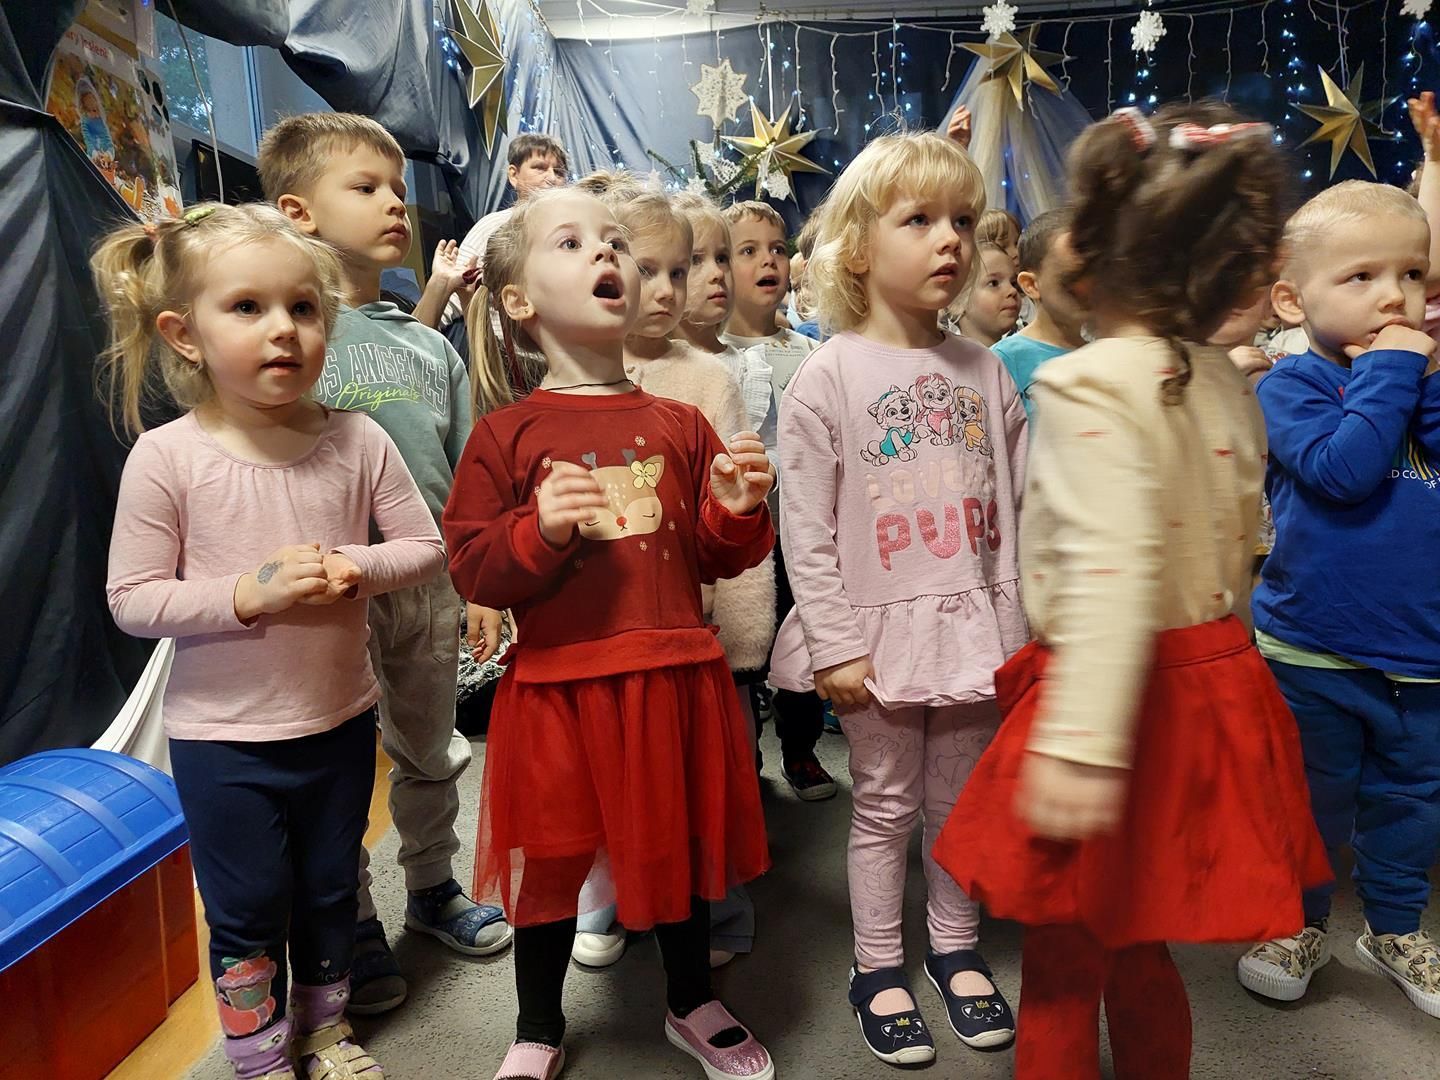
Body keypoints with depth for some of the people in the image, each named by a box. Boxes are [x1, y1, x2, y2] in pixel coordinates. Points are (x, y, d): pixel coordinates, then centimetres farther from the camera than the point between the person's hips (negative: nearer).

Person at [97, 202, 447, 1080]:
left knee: (331, 893, 21)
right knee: (247, 909, 14)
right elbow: (132, 600, -12)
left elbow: (427, 545, -1)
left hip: (340, 719, 3)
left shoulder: (357, 442, -8)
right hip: (221, 735, -2)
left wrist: (359, 568, -20)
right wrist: (246, 593, -25)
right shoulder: (166, 457, -14)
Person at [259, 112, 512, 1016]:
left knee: (431, 749, 18)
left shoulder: (430, 345, 7)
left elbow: (466, 474, 9)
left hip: (432, 582, 4)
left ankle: (433, 886, 39)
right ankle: (353, 924, 29)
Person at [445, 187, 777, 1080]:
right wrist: (540, 530, -22)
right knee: (549, 861, 14)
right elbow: (471, 568, -5)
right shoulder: (507, 435, -3)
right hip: (558, 687, -2)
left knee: (682, 847, 19)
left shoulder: (681, 426, 5)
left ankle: (693, 1005, 45)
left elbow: (713, 558, 9)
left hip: (676, 678, 3)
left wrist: (738, 509, -11)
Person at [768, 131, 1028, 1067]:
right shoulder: (826, 378, -8)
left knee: (964, 796, 16)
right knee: (887, 803, 10)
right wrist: (836, 644, -13)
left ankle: (957, 947, 37)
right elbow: (806, 532, -10)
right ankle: (879, 967, 29)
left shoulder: (983, 370, 5)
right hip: (882, 628, -3)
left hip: (974, 624, 4)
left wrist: (1016, 624, 3)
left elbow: (1018, 507, 6)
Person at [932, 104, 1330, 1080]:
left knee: (1062, 966, 11)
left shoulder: (1090, 383, -19)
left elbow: (1111, 572, -30)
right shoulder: (1228, 386, 5)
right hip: (1216, 673, 8)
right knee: (1138, 952, 25)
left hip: (1135, 695, -7)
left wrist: (1081, 745, -32)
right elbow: (1236, 550, 13)